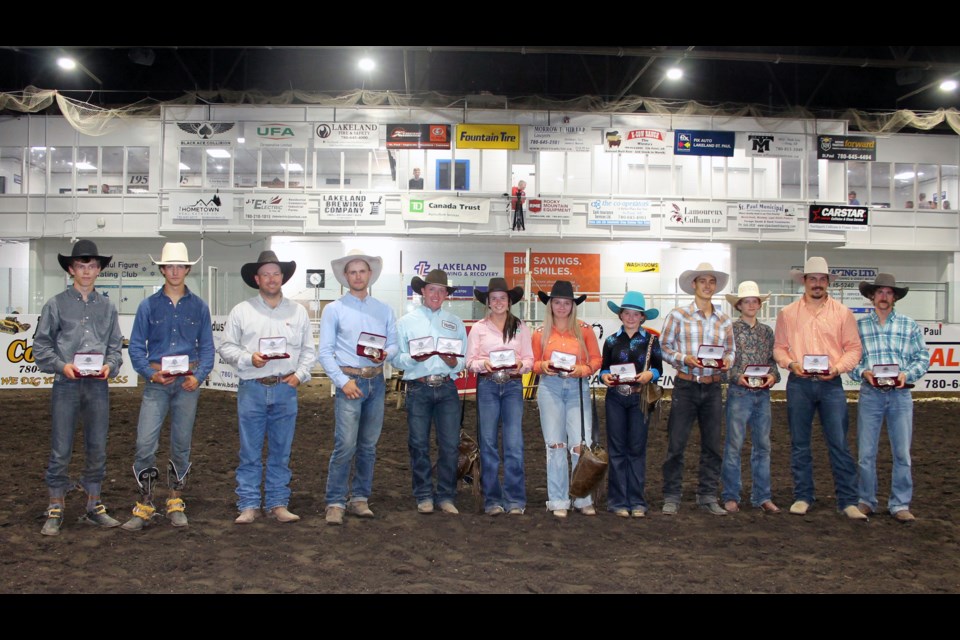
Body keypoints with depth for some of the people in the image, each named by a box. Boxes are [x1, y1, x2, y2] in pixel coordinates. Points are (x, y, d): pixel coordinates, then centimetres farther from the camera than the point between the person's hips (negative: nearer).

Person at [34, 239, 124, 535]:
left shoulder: (107, 307, 11)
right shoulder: (56, 304, 3)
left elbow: (115, 345, 12)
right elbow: (41, 345, 2)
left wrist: (110, 365, -7)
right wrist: (62, 366, -13)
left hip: (98, 385, 3)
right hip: (66, 384, -3)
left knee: (97, 448, 8)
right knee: (61, 450, -1)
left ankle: (94, 507, 20)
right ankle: (55, 510, 11)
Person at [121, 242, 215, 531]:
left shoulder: (199, 307, 7)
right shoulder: (148, 306, 5)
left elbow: (207, 347, 7)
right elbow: (136, 346, 5)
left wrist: (199, 376, -8)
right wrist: (151, 373, -10)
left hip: (188, 383, 1)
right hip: (156, 383, -1)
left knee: (181, 444, 7)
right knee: (145, 443, -8)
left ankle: (176, 504, 19)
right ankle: (144, 505, 4)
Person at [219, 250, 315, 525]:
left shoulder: (298, 311, 10)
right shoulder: (241, 311, 6)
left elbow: (308, 350, 11)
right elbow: (227, 347, 5)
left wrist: (300, 374, -3)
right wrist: (249, 358, -11)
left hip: (285, 389, 1)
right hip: (252, 388, -1)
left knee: (281, 452, 7)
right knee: (250, 452, 2)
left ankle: (278, 504, 16)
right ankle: (248, 505, 11)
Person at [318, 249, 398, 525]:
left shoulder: (384, 310, 13)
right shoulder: (334, 309, 3)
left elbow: (393, 345, 12)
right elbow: (325, 351, -2)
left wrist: (384, 354, -12)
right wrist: (343, 381, -12)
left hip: (377, 381, 4)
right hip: (350, 380, -4)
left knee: (368, 446, 8)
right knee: (345, 445, -11)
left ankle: (360, 499, 18)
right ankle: (335, 504, -3)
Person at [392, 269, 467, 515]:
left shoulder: (455, 322, 16)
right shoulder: (406, 321, 10)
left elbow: (465, 359, 11)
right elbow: (396, 358, 3)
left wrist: (454, 362, -10)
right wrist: (414, 359, -15)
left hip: (447, 387, 1)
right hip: (418, 388, -1)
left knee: (450, 444, -2)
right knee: (419, 444, 2)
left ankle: (446, 496, 10)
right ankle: (424, 496, 14)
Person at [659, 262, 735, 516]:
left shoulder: (724, 319, 9)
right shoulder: (678, 315, -1)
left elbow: (731, 350, 15)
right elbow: (664, 348, -1)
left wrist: (726, 361, -6)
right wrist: (685, 359, -16)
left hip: (712, 388, 4)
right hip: (686, 386, -3)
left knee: (712, 445, 8)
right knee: (676, 444, -1)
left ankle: (707, 496, 20)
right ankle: (671, 497, 9)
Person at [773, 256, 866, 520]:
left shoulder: (842, 313, 6)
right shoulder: (787, 313, 8)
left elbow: (854, 348, 5)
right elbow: (779, 347, 9)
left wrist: (838, 368, -12)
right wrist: (791, 364, -10)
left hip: (831, 384, -1)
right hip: (799, 383, 1)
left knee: (839, 443, -3)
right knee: (799, 444, 6)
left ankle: (848, 501, 5)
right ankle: (802, 497, 16)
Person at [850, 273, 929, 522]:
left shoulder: (909, 325, 9)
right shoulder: (859, 325, 8)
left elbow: (923, 357, 6)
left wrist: (907, 374, -11)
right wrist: (862, 372, -13)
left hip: (900, 394, 0)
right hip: (870, 394, 0)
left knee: (902, 452, 2)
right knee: (866, 452, 3)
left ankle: (900, 504, 12)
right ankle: (866, 501, 15)